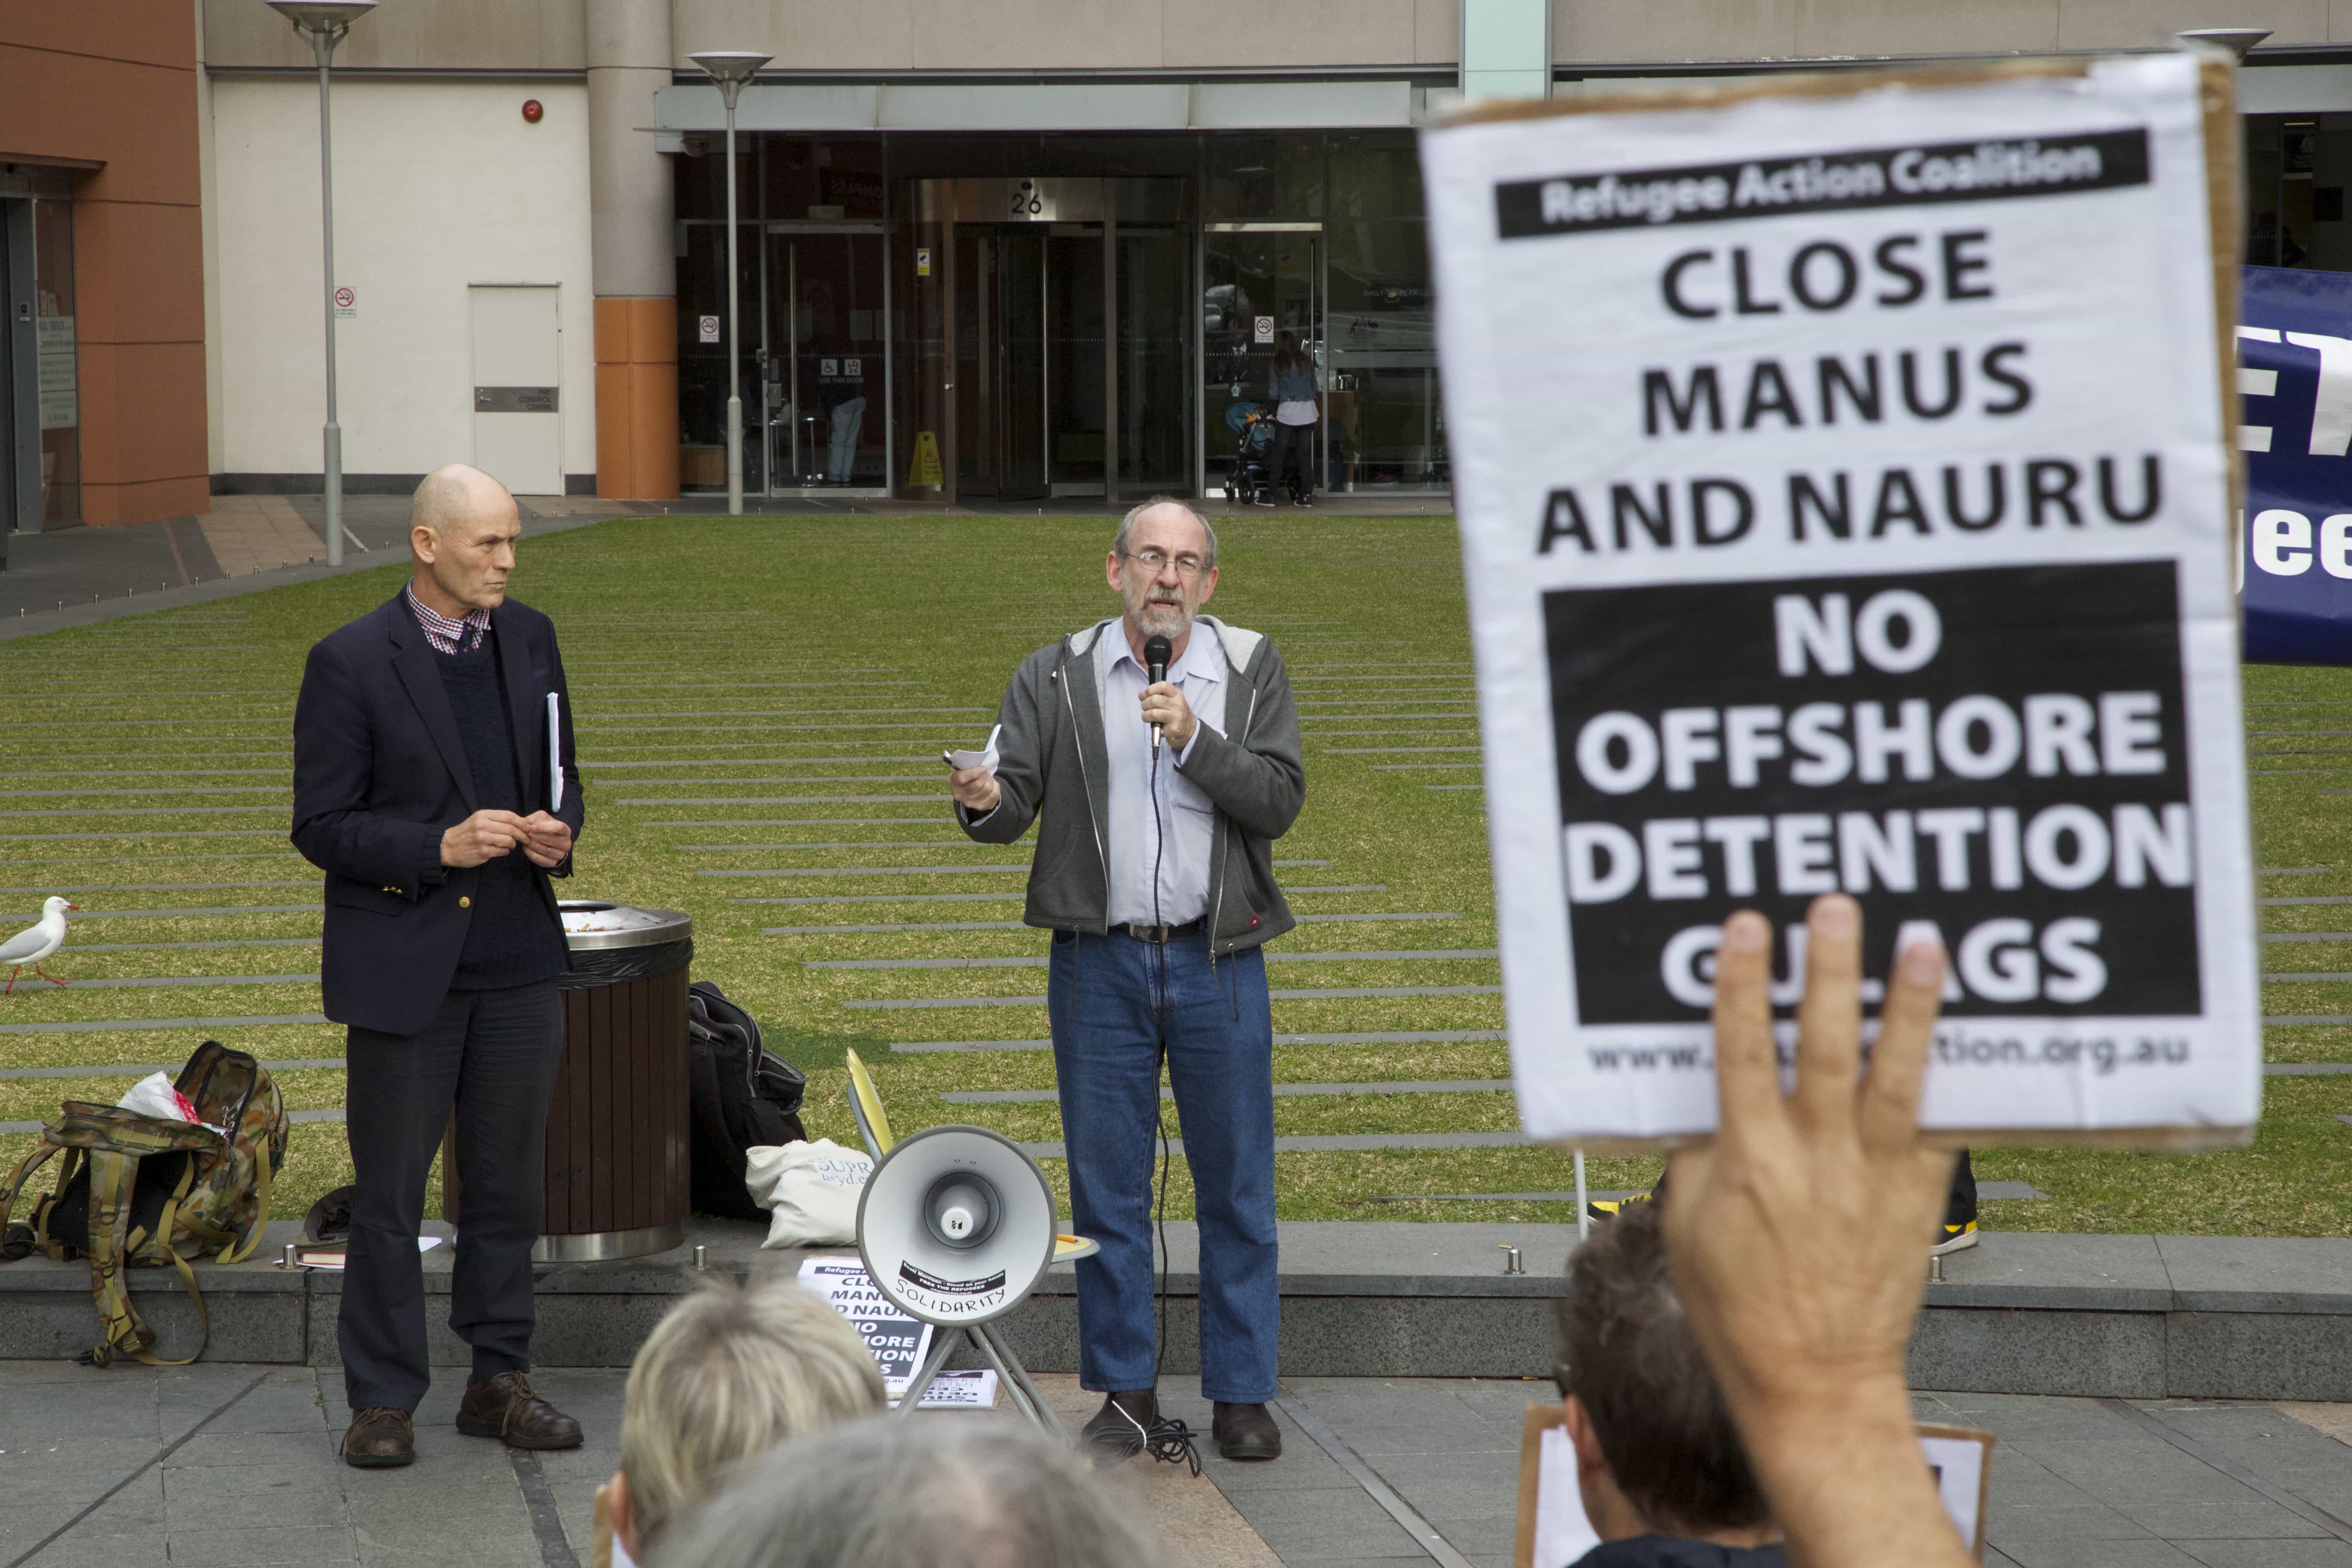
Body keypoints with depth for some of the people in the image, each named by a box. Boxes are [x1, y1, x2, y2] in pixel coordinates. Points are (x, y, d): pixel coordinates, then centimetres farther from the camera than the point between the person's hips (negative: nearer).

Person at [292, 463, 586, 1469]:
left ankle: (499, 1383, 21)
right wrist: (441, 847, -20)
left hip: (517, 959, 5)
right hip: (402, 962, -5)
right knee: (389, 1193, 3)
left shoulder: (529, 639, 7)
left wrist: (558, 835, -5)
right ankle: (383, 1402, 13)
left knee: (510, 1181, 9)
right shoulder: (350, 662, -9)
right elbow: (321, 827, -8)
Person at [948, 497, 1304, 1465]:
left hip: (1218, 960, 0)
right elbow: (1016, 804, -2)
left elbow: (1279, 802, -6)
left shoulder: (1252, 671, 3)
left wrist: (1193, 739, -18)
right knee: (1107, 1188, 4)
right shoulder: (1056, 678, 4)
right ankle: (1126, 1393, 14)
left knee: (1237, 1187, 4)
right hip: (1099, 963, 0)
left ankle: (1242, 1394, 14)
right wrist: (984, 803, -25)